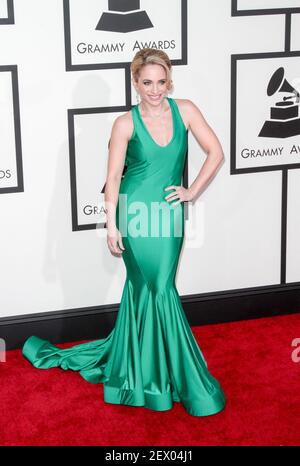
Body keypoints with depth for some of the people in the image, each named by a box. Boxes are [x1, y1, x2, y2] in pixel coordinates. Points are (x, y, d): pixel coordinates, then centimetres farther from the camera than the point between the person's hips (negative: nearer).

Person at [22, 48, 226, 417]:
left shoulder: (184, 110, 0)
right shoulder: (126, 123, -6)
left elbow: (215, 152, 5)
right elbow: (113, 177, -5)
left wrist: (193, 191, 0)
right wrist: (111, 225, -7)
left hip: (170, 213, 3)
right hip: (136, 212, -3)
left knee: (141, 289, 11)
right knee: (160, 290, 0)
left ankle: (128, 360, 28)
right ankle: (186, 380, 12)